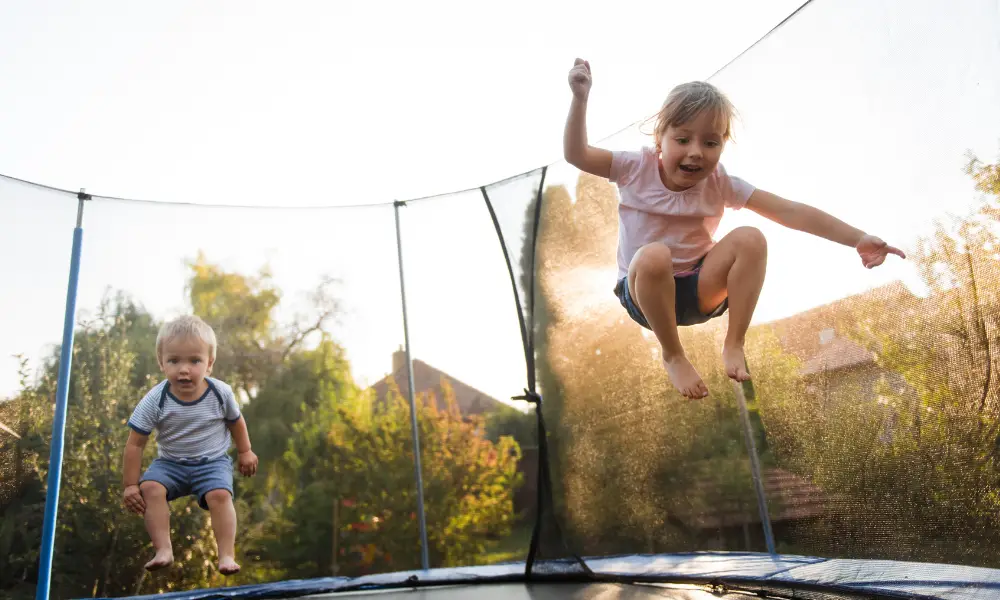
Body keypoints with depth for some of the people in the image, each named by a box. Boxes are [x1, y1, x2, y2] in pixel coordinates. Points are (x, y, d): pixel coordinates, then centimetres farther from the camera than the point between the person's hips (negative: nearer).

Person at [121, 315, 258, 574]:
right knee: (150, 488, -25)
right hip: (170, 463, 1)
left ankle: (227, 555, -19)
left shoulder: (221, 393, -15)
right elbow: (135, 444, -9)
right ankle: (163, 550, -18)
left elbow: (236, 422, 6)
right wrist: (130, 485, -8)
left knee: (220, 494, -26)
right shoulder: (154, 401, -17)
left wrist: (245, 452, 17)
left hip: (213, 462, -1)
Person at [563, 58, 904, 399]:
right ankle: (672, 357, -15)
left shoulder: (719, 183, -7)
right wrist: (580, 99, -29)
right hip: (643, 292, -2)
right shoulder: (638, 168, -11)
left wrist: (858, 239, -19)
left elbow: (789, 211, -12)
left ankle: (734, 345, -13)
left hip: (700, 290, 2)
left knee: (750, 239, -24)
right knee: (653, 256, -39)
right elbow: (576, 155, -16)